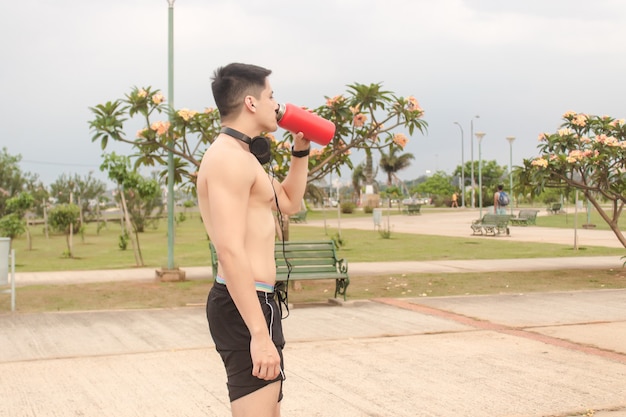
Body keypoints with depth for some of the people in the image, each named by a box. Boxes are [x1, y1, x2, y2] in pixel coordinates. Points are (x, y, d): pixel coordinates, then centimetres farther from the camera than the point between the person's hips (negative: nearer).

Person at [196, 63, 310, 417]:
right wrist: (259, 334, -28)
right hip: (244, 307, -11)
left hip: (255, 302, 11)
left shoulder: (240, 157, 18)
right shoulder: (230, 158, -16)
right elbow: (230, 251, -25)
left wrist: (301, 149, 19)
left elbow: (290, 203, 31)